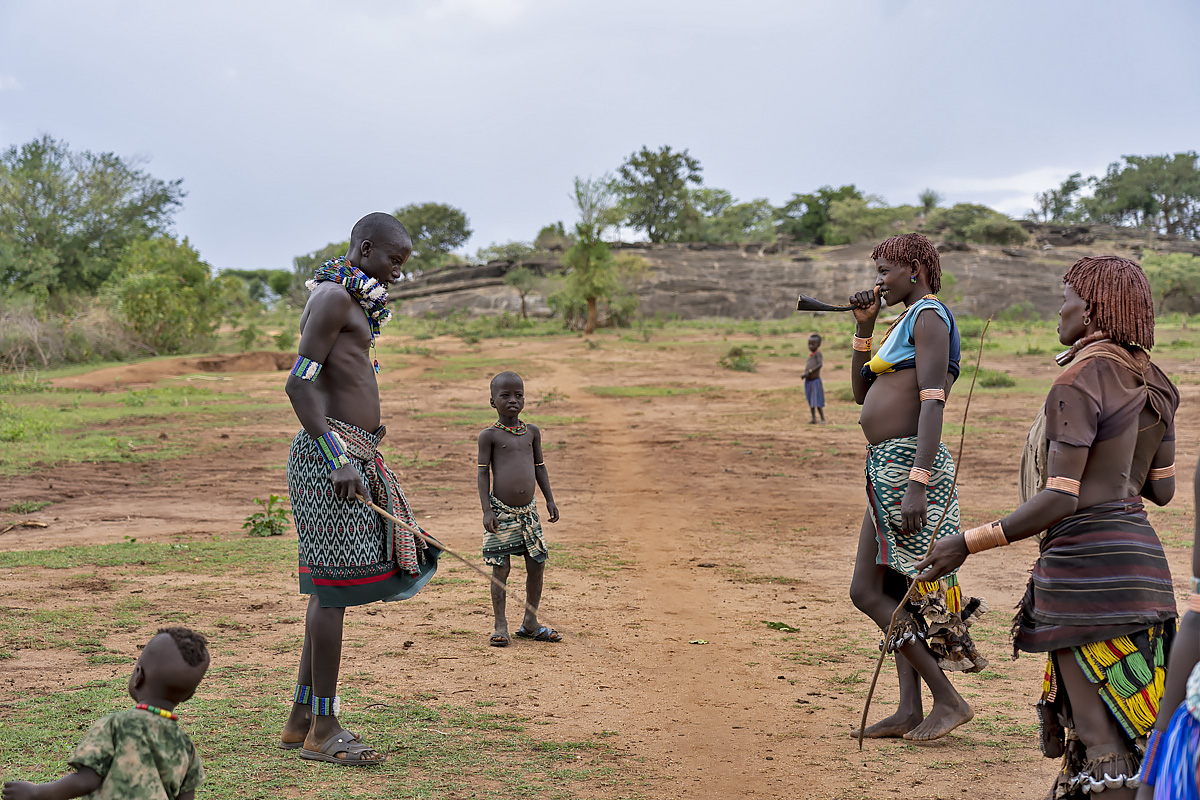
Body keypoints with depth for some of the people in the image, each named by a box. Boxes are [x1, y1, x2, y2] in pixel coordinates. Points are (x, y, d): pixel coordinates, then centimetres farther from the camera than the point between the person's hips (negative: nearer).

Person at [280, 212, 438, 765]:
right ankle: (322, 728, -2)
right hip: (330, 452, -11)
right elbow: (300, 383, -18)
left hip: (351, 455, 11)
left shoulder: (349, 302, 23)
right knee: (334, 586, -7)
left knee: (331, 589, 12)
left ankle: (300, 721, 18)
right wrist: (339, 459, -24)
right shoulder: (334, 297, -9)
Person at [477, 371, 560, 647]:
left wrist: (550, 499, 11)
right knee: (501, 568, -3)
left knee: (537, 564, 7)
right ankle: (500, 626, 8)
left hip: (528, 510, 5)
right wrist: (487, 510, -12)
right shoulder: (490, 435, -6)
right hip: (501, 511, -5)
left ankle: (530, 623, 21)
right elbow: (483, 472, -6)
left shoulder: (532, 432, 8)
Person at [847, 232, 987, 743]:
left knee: (867, 592, -7)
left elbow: (933, 403, -22)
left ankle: (948, 700, -4)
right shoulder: (908, 323, 21)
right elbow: (862, 394, 24)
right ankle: (910, 711, 15)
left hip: (904, 465, -10)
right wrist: (864, 326, 14)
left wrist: (916, 484, -30)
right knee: (896, 591, 11)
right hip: (891, 466, 10)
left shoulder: (929, 316, -11)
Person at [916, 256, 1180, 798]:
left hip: (1086, 558, -9)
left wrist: (968, 543, -18)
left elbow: (1059, 500, -20)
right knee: (1081, 712, 19)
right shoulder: (1151, 385, 11)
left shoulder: (1080, 381, -14)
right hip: (1139, 552, 9)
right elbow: (1162, 489, 17)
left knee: (1101, 733, -3)